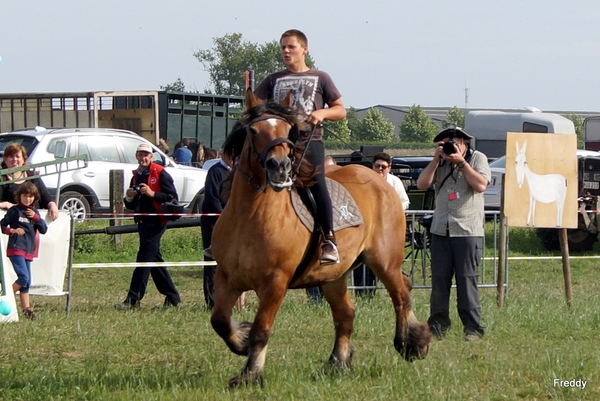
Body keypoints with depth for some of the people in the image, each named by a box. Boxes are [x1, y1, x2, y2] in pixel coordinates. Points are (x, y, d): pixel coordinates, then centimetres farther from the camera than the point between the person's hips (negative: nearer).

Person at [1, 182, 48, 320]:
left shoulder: (34, 212, 14)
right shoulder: (15, 210, -1)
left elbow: (43, 230, 9)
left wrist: (36, 217, -4)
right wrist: (12, 230, -17)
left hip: (28, 251, 6)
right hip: (16, 248, -6)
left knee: (27, 282, 6)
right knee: (24, 277, -19)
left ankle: (26, 309, 7)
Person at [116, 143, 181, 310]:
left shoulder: (160, 174, -7)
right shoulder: (136, 176, 16)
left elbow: (173, 198, -14)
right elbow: (131, 206, 21)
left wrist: (152, 194, -23)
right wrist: (129, 198, -2)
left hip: (155, 222, -9)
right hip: (142, 222, 9)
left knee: (144, 259, -11)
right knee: (155, 260, 12)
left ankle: (133, 300, -14)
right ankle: (172, 297, 20)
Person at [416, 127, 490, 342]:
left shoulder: (477, 159, 2)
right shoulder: (440, 162, 11)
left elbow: (480, 185, -13)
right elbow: (422, 184, 0)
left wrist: (461, 162, -14)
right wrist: (437, 159, -7)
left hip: (468, 230, -4)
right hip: (441, 230, 4)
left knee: (467, 278, -6)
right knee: (439, 278, 2)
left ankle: (473, 328, -3)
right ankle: (437, 325, 8)